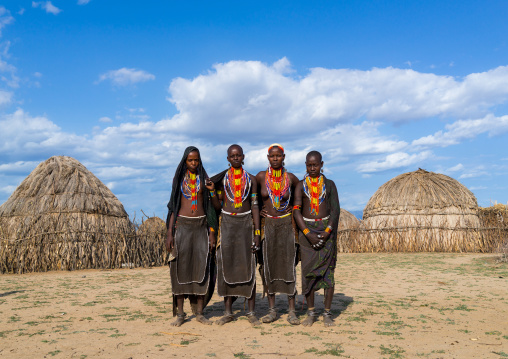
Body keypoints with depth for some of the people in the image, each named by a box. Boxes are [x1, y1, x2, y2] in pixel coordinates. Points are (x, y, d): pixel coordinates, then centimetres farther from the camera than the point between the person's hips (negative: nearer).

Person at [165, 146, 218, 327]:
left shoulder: (204, 179, 8)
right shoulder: (179, 179, 8)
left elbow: (211, 206, 7)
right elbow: (173, 207, 7)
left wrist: (212, 232, -1)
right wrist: (170, 233, -2)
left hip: (201, 225, 0)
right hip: (182, 225, 0)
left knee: (201, 266, -3)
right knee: (181, 266, -3)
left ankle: (199, 312, 6)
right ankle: (180, 313, 4)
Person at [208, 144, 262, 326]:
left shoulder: (251, 179, 6)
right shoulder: (221, 179, 6)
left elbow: (255, 206, 3)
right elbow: (218, 206, 6)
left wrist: (257, 232, -3)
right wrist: (211, 191, -11)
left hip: (246, 223, 0)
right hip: (227, 223, 1)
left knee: (249, 267, -1)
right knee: (227, 267, 2)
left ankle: (251, 312, 8)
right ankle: (228, 312, 13)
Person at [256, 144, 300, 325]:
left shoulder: (291, 178, 0)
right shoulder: (261, 176, 0)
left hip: (286, 224, -1)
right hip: (267, 224, 1)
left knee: (288, 265, -2)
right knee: (268, 265, 4)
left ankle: (292, 311, 6)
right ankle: (272, 310, 14)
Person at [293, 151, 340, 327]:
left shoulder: (329, 184, 6)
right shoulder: (300, 185, 5)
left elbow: (336, 210, 0)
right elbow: (296, 211, -3)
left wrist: (327, 232, -14)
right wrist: (307, 233, -15)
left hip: (327, 228, 0)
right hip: (306, 229, 0)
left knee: (328, 271, -2)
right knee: (308, 271, 0)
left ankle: (327, 313, 6)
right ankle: (311, 312, 10)